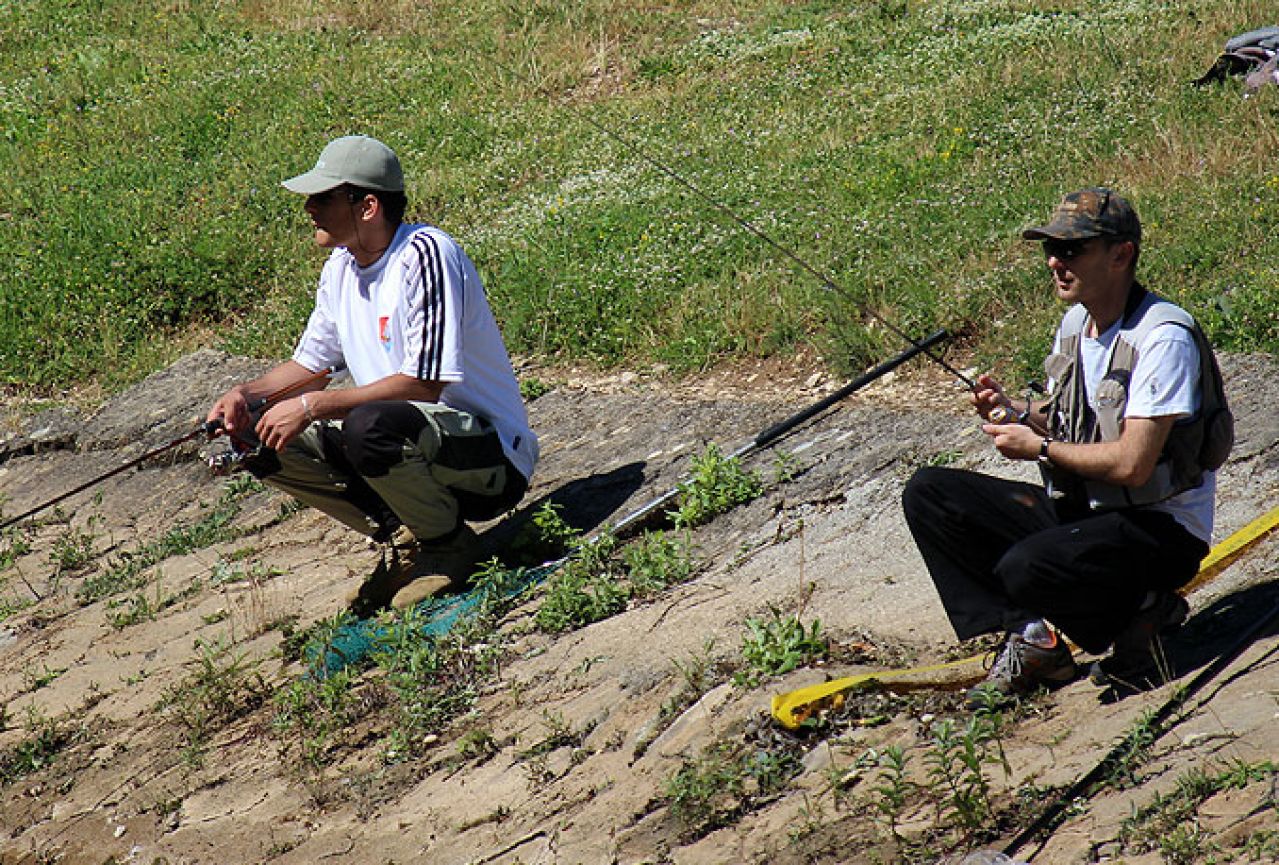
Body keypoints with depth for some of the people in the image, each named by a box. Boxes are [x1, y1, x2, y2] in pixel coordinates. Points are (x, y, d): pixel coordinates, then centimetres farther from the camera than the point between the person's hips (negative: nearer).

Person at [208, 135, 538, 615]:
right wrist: (246, 394, -2)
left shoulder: (426, 255, -20)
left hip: (492, 457, -8)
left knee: (370, 426, -37)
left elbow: (424, 385, -26)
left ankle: (447, 543, -9)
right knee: (266, 440, -3)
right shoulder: (342, 267, 6)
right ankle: (401, 538, 4)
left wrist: (312, 406, -25)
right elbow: (310, 363, 19)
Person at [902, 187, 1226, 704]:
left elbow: (1131, 463, -25)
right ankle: (1031, 638, -8)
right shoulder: (1076, 322, 8)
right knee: (927, 494, -3)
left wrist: (1039, 447, -13)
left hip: (1159, 526, -9)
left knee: (1025, 567, -35)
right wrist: (1018, 414, -3)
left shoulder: (1164, 338, -19)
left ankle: (1143, 609, -5)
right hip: (1076, 509, 9)